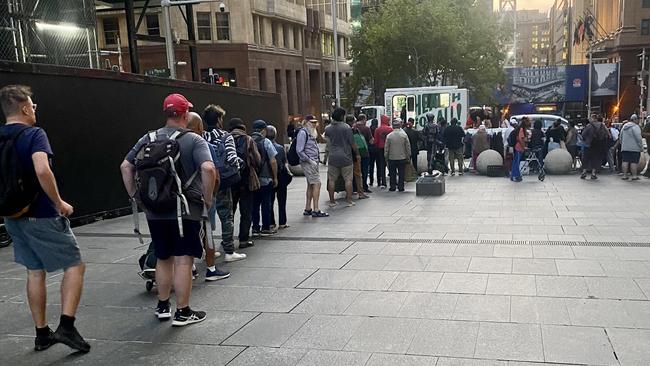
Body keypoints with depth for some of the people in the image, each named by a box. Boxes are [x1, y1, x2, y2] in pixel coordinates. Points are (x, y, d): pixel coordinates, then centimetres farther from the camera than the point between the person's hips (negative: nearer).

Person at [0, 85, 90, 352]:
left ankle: (42, 334, 21)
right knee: (75, 266, 3)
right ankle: (66, 326, -7)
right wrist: (59, 203, -20)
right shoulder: (34, 134, -15)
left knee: (35, 272, 16)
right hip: (42, 217, -7)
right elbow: (42, 170, -31)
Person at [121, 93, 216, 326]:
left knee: (163, 258, 18)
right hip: (185, 210, -5)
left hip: (155, 211, 5)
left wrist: (134, 194, 11)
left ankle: (162, 306, 29)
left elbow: (125, 166, 6)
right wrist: (208, 198, -12)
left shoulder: (149, 139, 7)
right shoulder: (194, 140, -7)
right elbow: (208, 169, -23)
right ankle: (183, 312, 8)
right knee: (183, 260, 2)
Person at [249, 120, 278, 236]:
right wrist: (275, 177, 0)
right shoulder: (266, 142, -8)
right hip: (265, 179, -4)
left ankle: (255, 228, 14)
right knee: (266, 204, 5)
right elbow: (273, 161, -9)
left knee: (254, 204, 11)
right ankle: (265, 228, 8)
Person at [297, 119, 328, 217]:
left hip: (313, 163, 10)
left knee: (311, 185, 12)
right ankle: (316, 210, -12)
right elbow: (299, 151, -17)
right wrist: (310, 161, -17)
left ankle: (308, 209, 19)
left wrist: (316, 161, 13)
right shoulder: (303, 132, -11)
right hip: (307, 163, -10)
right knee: (317, 183, -13)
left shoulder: (310, 133, 18)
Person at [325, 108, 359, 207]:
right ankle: (349, 201, 6)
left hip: (333, 157, 3)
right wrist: (357, 154, 6)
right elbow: (352, 143, -6)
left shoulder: (328, 128, 1)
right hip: (345, 157, -3)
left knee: (332, 180, 9)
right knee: (348, 180, 5)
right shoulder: (346, 127, -9)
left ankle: (332, 201, 12)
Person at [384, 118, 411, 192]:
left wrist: (386, 157, 8)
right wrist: (408, 156, 7)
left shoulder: (389, 136, -7)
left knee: (392, 174, 9)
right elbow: (408, 146, -2)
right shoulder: (404, 135, -7)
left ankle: (392, 187, 12)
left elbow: (386, 148, -2)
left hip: (392, 158, 0)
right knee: (401, 174, 7)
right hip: (402, 158, 0)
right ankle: (401, 187, 8)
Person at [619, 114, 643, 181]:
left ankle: (624, 175, 7)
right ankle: (634, 176, -3)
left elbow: (621, 137, 21)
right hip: (634, 148, -7)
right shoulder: (635, 127, -10)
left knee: (625, 161, 6)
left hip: (625, 148, 7)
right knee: (634, 162, -4)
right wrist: (641, 147, -8)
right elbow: (638, 138, -15)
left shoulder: (624, 127, 15)